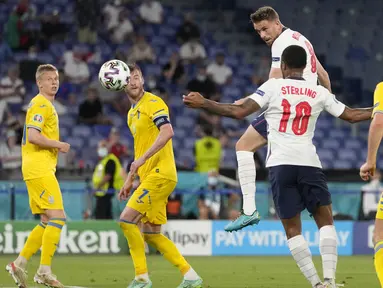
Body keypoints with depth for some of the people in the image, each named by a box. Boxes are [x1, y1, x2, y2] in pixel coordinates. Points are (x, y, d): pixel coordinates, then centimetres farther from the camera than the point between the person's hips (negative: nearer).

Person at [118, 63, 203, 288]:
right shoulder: (132, 113, 20)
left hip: (161, 174, -9)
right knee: (151, 234, 6)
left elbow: (167, 132, -24)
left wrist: (143, 159, -28)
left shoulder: (153, 103, -8)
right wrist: (130, 179, 25)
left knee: (127, 219, -15)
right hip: (149, 176, 9)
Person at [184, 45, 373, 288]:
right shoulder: (319, 93, 9)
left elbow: (239, 112, -5)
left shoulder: (273, 86, 3)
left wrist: (203, 103, 4)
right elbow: (351, 115, 16)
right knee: (326, 220, 8)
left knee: (293, 228, 4)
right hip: (309, 162, 1)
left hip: (281, 163, -1)